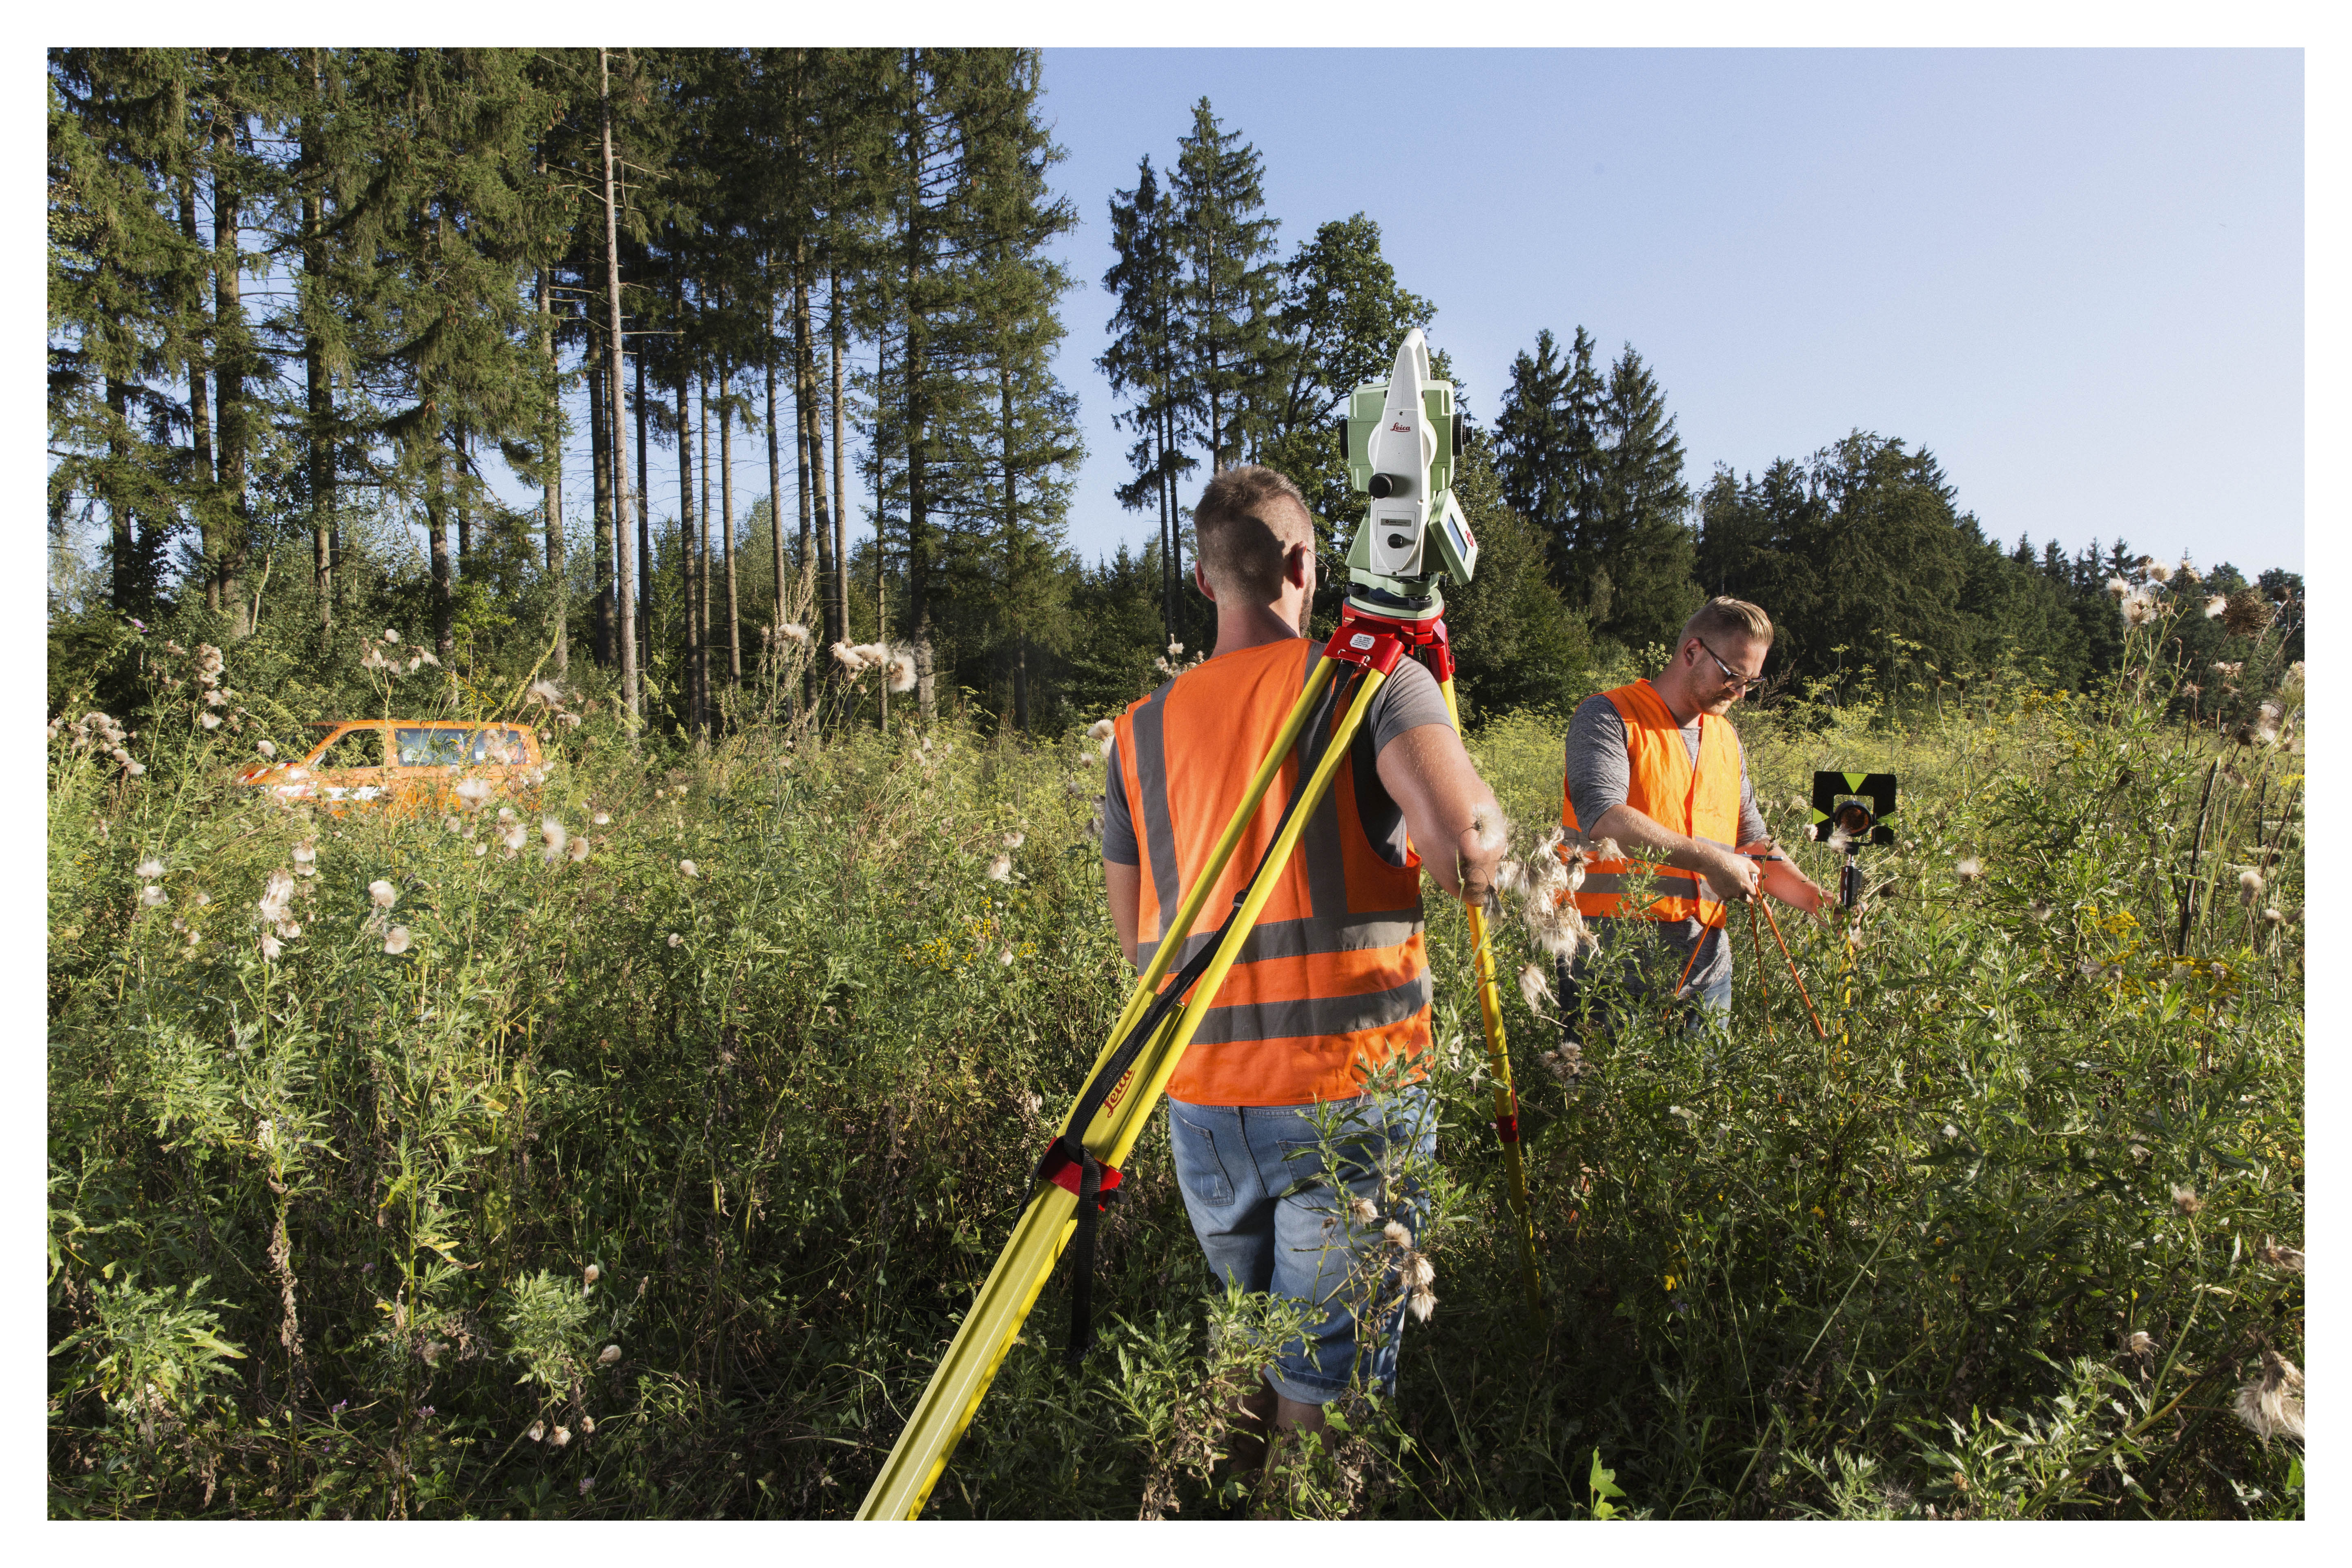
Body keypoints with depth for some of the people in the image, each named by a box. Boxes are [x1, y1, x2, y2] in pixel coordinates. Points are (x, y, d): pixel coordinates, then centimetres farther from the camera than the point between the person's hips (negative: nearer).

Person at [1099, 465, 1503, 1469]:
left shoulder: (1142, 729, 9)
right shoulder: (1372, 679, -4)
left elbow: (1136, 943, 14)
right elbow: (1465, 846, -20)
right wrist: (1474, 855, 2)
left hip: (1202, 1102, 5)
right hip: (1347, 1092, -4)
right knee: (1325, 1388, 8)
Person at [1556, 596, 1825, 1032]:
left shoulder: (1726, 739, 18)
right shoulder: (1608, 717, -5)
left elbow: (1754, 845, 22)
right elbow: (1603, 819, -21)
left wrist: (1816, 899, 6)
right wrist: (1708, 859, -22)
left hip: (1706, 960, 6)